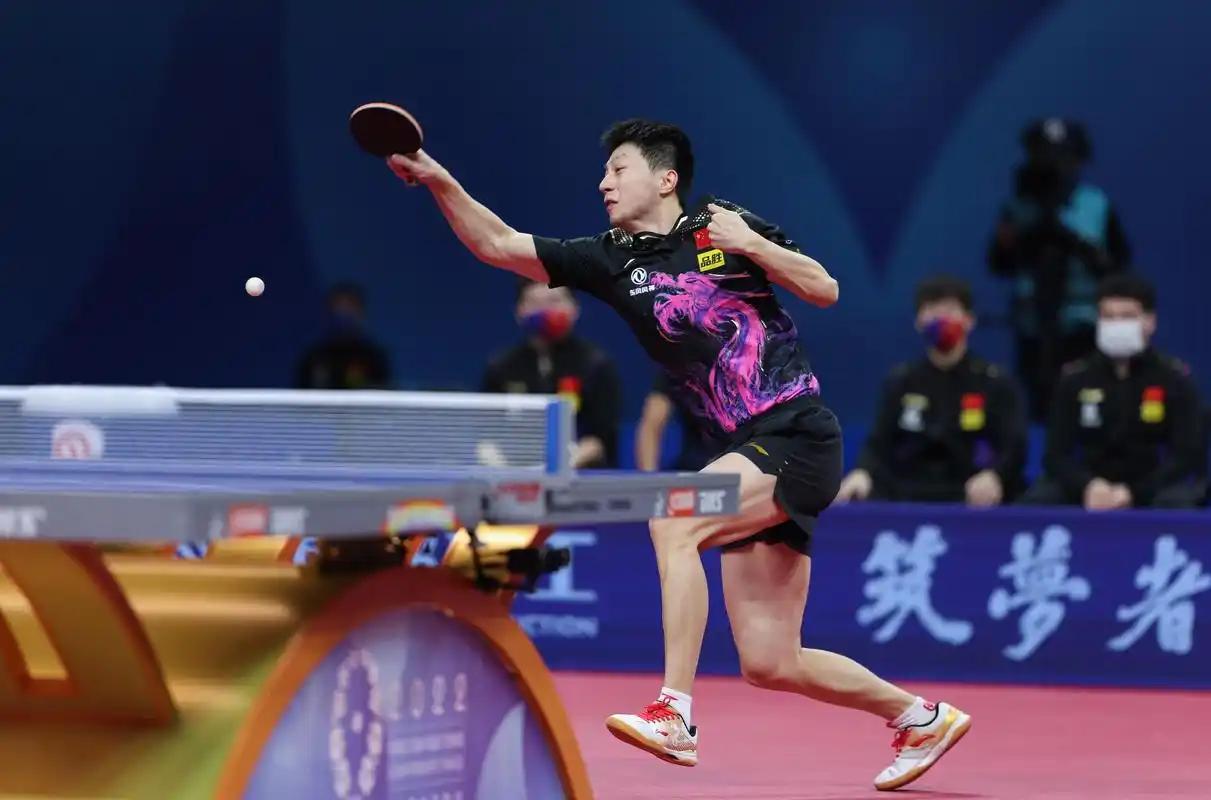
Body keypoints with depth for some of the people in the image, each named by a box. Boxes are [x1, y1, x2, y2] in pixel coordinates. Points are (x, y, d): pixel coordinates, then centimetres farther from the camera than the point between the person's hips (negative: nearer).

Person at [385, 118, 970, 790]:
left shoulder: (725, 224, 2)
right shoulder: (612, 261, 10)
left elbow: (825, 290, 3)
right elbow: (500, 245, 5)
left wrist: (750, 244, -9)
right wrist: (440, 183, -7)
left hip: (800, 438, -6)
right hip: (753, 455, 6)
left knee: (673, 517, -26)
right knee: (769, 663, 4)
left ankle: (674, 715, -27)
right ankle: (920, 717, 24)